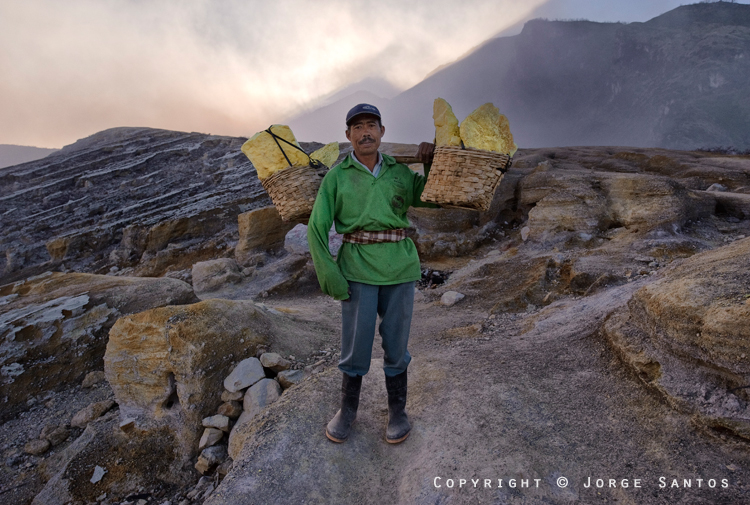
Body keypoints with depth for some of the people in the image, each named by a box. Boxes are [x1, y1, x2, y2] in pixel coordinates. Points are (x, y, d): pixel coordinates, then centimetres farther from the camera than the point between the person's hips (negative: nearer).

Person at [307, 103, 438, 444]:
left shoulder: (399, 171, 8)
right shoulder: (336, 176, 1)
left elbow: (432, 200, 19)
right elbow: (317, 228, -2)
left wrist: (430, 164, 5)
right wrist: (330, 277, -9)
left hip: (399, 267, 2)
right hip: (357, 268, -1)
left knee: (396, 343, 9)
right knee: (355, 343, 4)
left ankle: (397, 410, 29)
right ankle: (348, 409, 28)